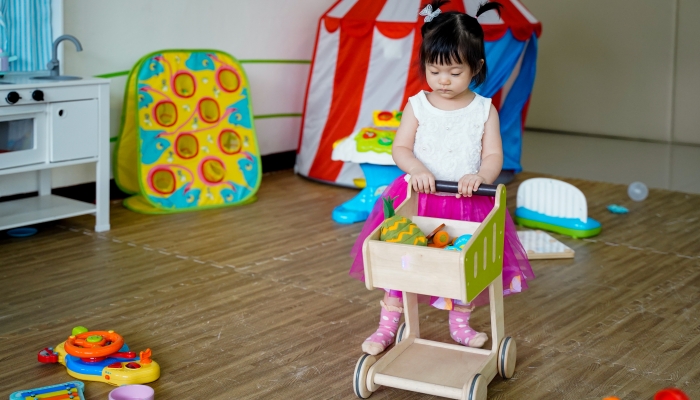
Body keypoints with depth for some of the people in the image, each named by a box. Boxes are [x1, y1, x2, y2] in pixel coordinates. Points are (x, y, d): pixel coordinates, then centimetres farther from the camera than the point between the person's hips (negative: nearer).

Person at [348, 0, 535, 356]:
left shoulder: (484, 110, -3)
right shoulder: (417, 106, -2)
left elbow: (493, 156, -7)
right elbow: (400, 148, -5)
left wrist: (480, 176, -29)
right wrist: (418, 170, -26)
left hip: (466, 202, 0)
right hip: (418, 197, 0)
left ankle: (460, 324, 33)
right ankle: (387, 326, 17)